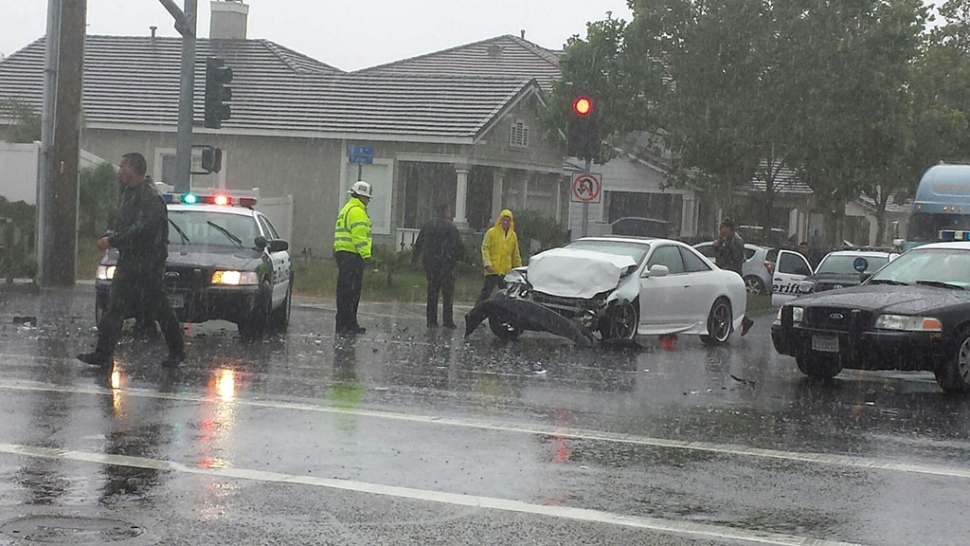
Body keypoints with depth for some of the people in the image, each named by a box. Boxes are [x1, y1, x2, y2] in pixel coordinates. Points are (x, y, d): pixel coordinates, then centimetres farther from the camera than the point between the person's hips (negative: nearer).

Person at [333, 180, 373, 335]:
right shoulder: (356, 211, -10)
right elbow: (359, 235, -19)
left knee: (346, 290, 12)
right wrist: (366, 253, -20)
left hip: (342, 253, 11)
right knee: (349, 290, -11)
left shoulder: (347, 209, 24)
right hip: (352, 255, -11)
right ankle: (345, 324, -13)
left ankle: (349, 324, 16)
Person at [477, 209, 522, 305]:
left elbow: (515, 254, 19)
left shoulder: (513, 236, 12)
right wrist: (487, 263, -16)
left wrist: (519, 267, 16)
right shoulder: (491, 232, -2)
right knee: (486, 292, -5)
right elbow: (485, 248, -5)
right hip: (492, 270, -4)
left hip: (506, 271, 4)